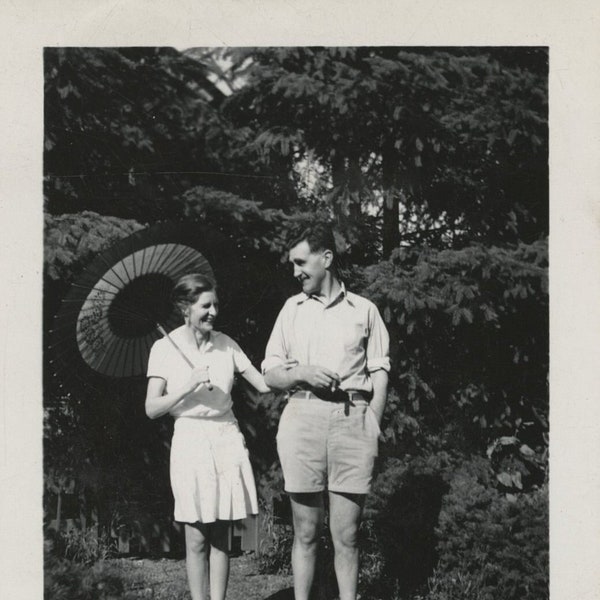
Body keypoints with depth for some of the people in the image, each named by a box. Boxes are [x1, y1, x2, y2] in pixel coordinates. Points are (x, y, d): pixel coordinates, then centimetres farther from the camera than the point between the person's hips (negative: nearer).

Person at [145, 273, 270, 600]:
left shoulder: (225, 344, 7)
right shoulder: (165, 348, -2)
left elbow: (263, 385, 8)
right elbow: (152, 409, -4)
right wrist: (187, 386, -17)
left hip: (227, 441, 3)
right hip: (191, 441, -3)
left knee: (221, 534, 5)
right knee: (197, 537, 0)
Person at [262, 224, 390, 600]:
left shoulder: (364, 310, 11)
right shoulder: (293, 308, 15)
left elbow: (380, 373, 8)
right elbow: (271, 374, 14)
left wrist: (371, 428, -4)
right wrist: (303, 373, -6)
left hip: (353, 419, -1)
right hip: (303, 416, 1)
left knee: (346, 534, -1)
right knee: (306, 531, 3)